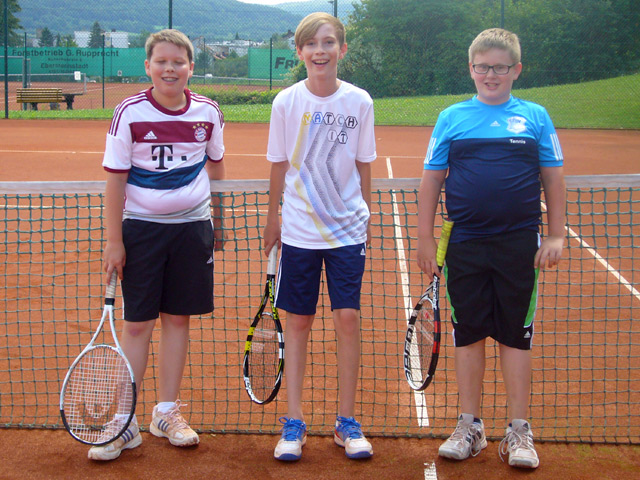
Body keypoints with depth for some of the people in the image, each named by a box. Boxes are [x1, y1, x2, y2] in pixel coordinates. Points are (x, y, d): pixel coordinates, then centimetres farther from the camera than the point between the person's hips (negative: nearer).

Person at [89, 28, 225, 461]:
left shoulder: (208, 112, 0)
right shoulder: (129, 113, -8)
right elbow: (116, 181, -7)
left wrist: (218, 223, 17)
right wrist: (114, 241, -8)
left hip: (192, 226, 3)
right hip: (140, 227, -2)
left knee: (178, 319, 9)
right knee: (137, 324, 0)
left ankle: (167, 413, 21)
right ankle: (125, 424, 8)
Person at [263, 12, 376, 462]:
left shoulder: (359, 102, -2)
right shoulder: (287, 102, -3)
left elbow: (363, 166, 7)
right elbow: (279, 166, 6)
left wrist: (365, 216, 10)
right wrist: (273, 218, 10)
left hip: (348, 228, 0)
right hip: (300, 228, 0)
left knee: (348, 318, -2)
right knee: (298, 321, 5)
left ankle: (347, 421, 11)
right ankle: (294, 422, 14)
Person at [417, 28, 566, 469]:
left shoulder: (535, 117, 5)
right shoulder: (452, 118, 6)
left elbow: (554, 179, 7)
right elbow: (432, 181, 7)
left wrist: (556, 235, 1)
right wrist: (426, 239, 3)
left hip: (519, 245, -1)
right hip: (465, 245, 1)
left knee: (516, 336, 5)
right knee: (469, 334, 7)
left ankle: (519, 432, 14)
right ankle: (470, 428, 19)